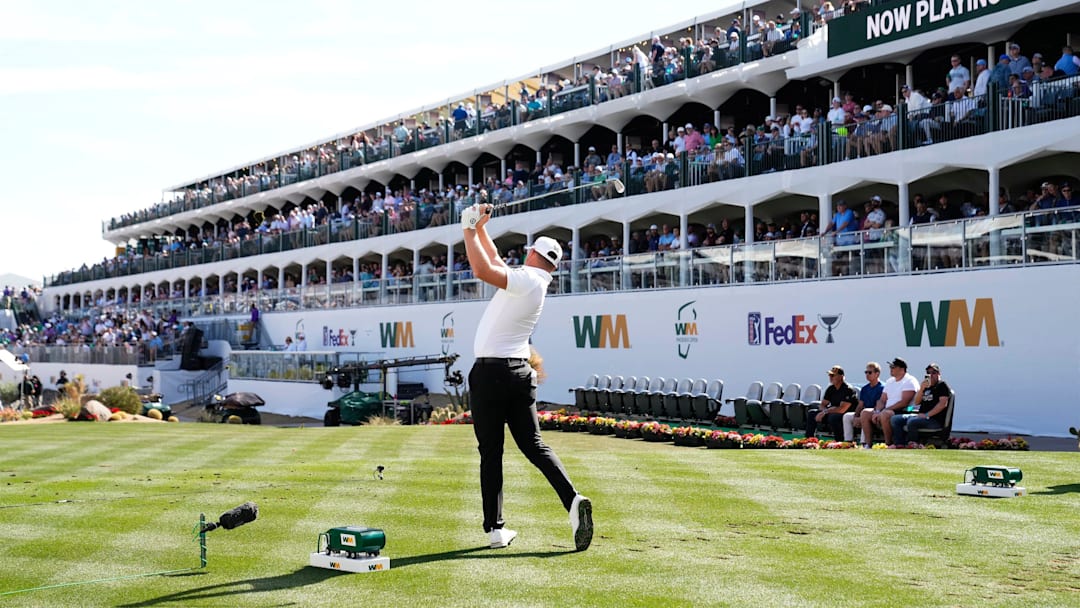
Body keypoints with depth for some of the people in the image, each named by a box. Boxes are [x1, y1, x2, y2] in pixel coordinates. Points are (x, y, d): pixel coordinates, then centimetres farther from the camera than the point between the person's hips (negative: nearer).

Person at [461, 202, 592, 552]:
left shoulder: (527, 280, -11)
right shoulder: (533, 283, 14)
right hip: (520, 373, 7)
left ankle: (495, 529, 3)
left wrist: (470, 229, -13)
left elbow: (483, 270, -24)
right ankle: (573, 500, -13)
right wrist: (479, 229, 22)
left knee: (490, 452, 0)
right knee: (533, 445, 6)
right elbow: (495, 262, 26)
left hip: (490, 372, -7)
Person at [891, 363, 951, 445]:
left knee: (911, 422, -35)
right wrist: (921, 389, -2)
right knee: (895, 420, -4)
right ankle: (899, 446, -15)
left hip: (935, 419, -8)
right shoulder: (926, 386, 21)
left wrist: (927, 415, -18)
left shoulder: (942, 385, 0)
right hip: (921, 416, 8)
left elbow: (943, 404, -13)